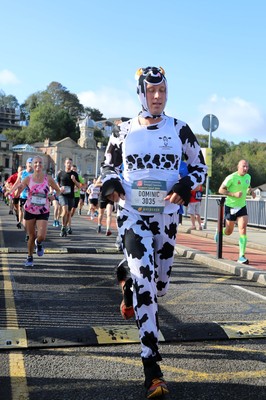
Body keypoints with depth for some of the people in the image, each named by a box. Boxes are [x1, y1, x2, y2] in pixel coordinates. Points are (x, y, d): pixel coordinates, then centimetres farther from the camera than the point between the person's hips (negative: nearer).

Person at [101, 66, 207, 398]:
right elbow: (108, 165, 14)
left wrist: (184, 187, -12)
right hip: (132, 213, -2)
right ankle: (151, 369, -9)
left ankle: (127, 277, 49)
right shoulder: (124, 130, 2)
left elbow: (200, 167, 8)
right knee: (145, 285, -15)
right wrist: (110, 184, -8)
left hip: (166, 216, 2)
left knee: (159, 286, 11)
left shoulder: (179, 129, 1)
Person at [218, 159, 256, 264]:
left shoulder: (248, 177, 4)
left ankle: (242, 256, -12)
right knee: (228, 232, 10)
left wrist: (251, 192, 0)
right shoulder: (231, 177, -15)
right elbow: (221, 190, -13)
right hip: (230, 207, -4)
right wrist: (234, 194, -25)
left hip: (242, 207, 4)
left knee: (243, 230, -13)